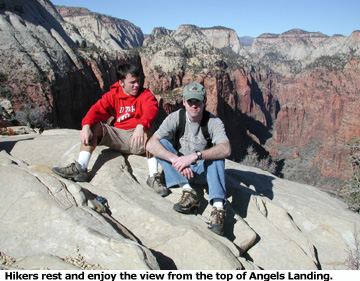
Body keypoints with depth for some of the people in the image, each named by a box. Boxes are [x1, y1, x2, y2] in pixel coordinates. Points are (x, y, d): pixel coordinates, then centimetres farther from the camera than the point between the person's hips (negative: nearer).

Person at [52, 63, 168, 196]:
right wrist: (86, 126, -27)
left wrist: (140, 126, -46)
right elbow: (98, 109, -7)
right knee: (94, 126, -12)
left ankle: (153, 176, -35)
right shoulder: (113, 95, 8)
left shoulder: (145, 95, -3)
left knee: (148, 128, -33)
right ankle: (80, 168, -22)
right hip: (117, 136, 4)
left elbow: (151, 110, -24)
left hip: (138, 140, -3)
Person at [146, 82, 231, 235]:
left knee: (217, 152, -29)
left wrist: (195, 156, -43)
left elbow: (226, 149, -33)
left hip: (203, 172, -1)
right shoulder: (175, 118, -12)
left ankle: (218, 205, -40)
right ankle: (188, 190, -32)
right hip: (178, 171, 1)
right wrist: (176, 160, -38)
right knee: (162, 144, -21)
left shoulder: (213, 122, -14)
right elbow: (151, 144, -24)